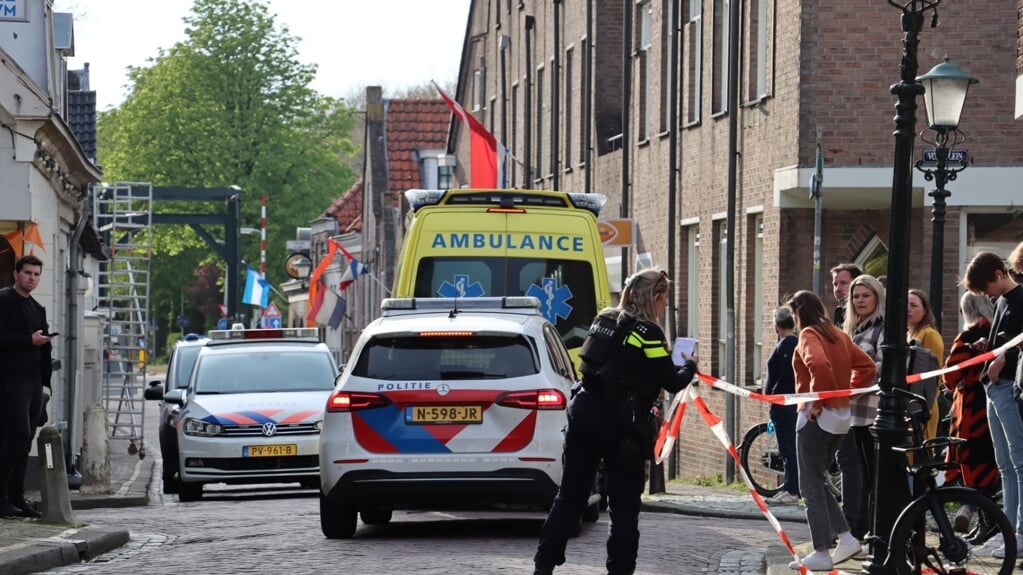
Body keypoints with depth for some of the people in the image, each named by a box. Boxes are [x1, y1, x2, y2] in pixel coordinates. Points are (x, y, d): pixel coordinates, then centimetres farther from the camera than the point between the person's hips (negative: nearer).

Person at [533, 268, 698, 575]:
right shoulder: (648, 333, -9)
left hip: (584, 414, 7)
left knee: (570, 495, 11)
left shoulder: (604, 320, 12)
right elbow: (672, 382, -6)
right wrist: (689, 366, 14)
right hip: (620, 427, -7)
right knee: (624, 506, 2)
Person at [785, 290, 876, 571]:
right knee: (817, 481, 19)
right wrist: (846, 392, 12)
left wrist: (816, 401, -19)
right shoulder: (839, 335, 13)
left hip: (816, 417, -8)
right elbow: (867, 367, 15)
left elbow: (819, 364, -31)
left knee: (811, 486, -2)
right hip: (840, 416, 8)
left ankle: (821, 553, -2)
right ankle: (845, 537, 11)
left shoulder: (808, 334, -11)